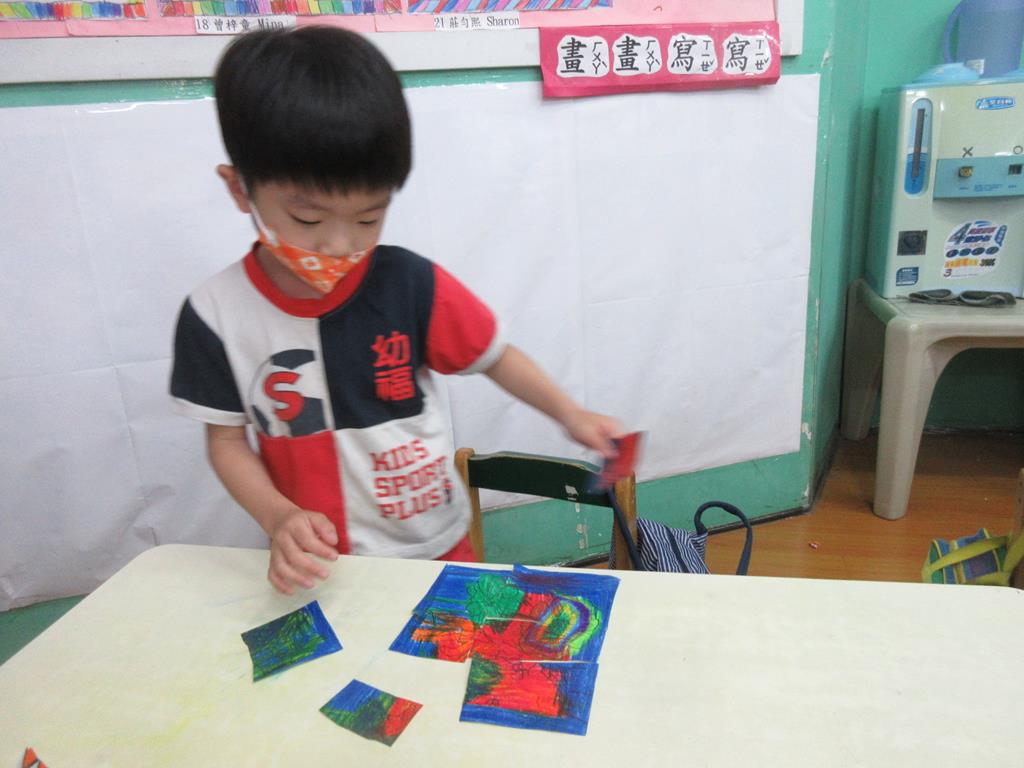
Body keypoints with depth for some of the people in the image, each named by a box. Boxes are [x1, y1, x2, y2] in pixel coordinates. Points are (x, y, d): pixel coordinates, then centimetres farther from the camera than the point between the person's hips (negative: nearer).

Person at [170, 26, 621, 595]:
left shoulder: (412, 284, -17)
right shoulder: (215, 314, -14)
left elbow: (496, 356, -3)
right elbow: (226, 439, -4)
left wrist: (569, 414, -16)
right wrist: (279, 518, -20)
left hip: (437, 548, 0)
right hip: (316, 564, 1)